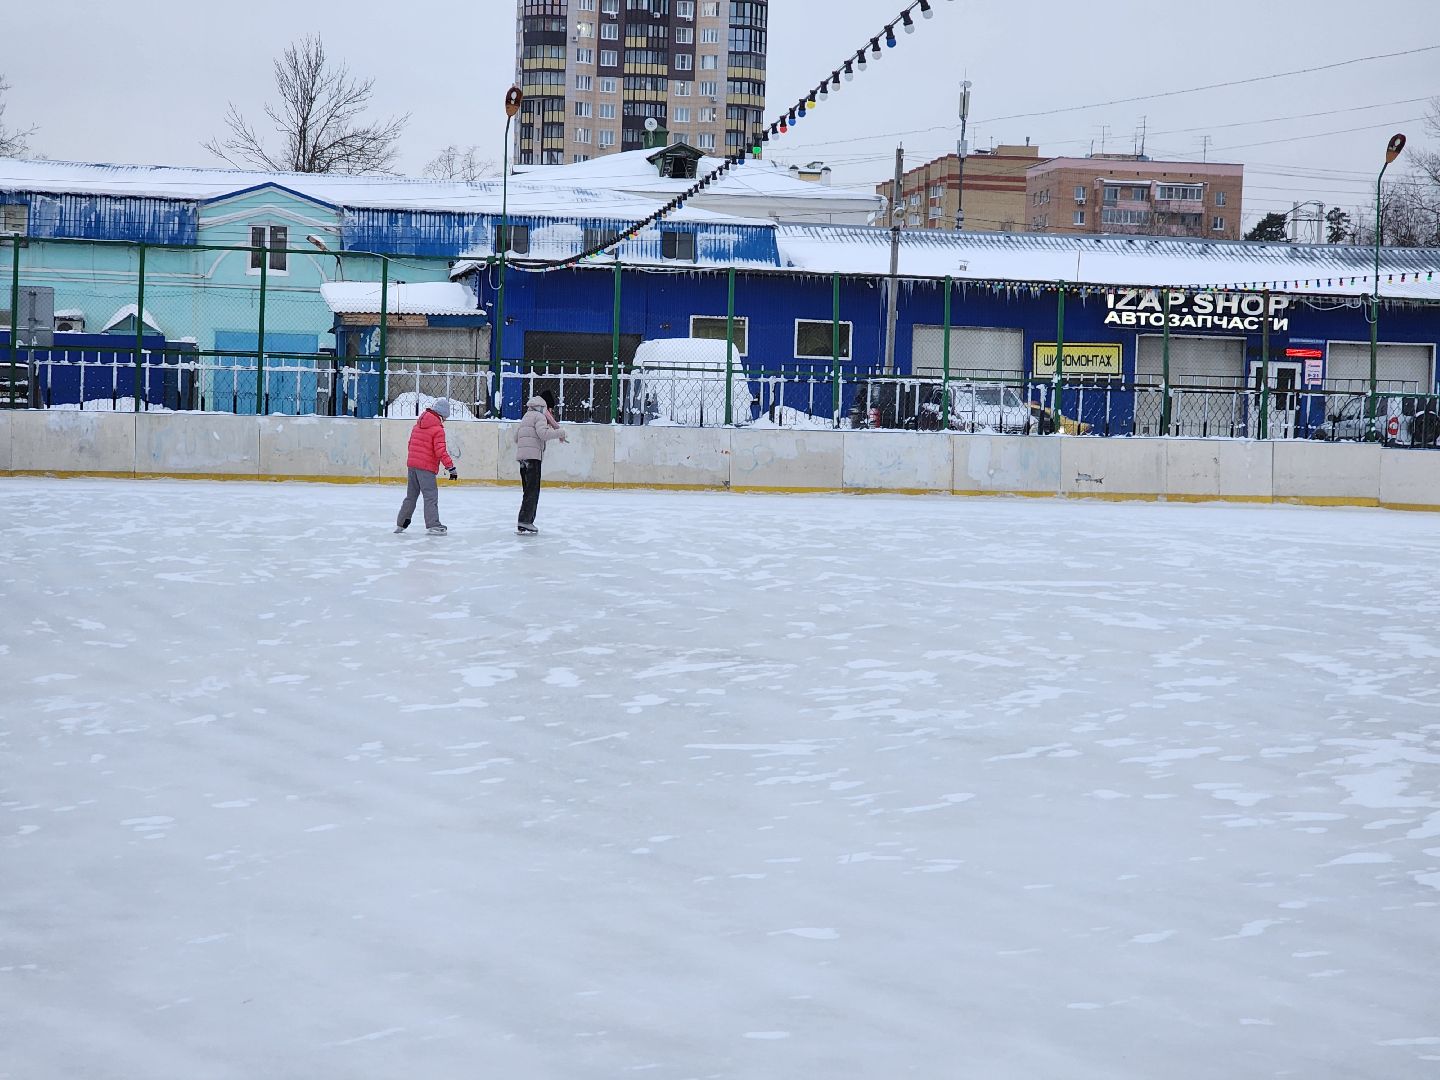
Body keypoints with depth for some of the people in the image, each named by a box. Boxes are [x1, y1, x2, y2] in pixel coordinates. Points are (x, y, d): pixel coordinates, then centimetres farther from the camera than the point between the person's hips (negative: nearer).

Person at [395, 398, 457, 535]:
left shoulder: (418, 425, 13)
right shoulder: (438, 429, -12)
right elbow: (440, 451, -18)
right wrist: (451, 467, -17)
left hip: (412, 463, 8)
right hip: (426, 467, -8)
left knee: (411, 495, 17)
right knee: (431, 495, -6)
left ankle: (401, 523, 21)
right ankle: (433, 525, -13)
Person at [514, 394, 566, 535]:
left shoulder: (524, 419, 24)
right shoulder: (539, 416, -2)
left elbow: (516, 438, 25)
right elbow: (543, 433, -18)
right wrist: (560, 433, -8)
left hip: (522, 457, 9)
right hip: (533, 456, -9)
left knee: (529, 490, 16)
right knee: (532, 491, -12)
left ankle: (527, 521, 17)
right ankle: (524, 523, -20)